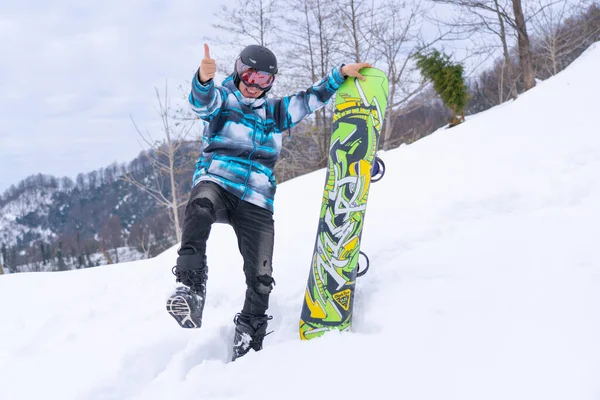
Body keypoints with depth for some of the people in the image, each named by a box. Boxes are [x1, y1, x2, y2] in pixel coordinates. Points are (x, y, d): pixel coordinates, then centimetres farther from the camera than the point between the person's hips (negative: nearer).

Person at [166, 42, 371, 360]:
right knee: (200, 206, -42)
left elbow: (311, 99, 26)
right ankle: (191, 287, -46)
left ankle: (247, 340, 17)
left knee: (260, 277, -3)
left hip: (256, 204, 4)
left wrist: (342, 72, 16)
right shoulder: (221, 99, 7)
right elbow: (202, 101, -16)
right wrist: (203, 78, -39)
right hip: (216, 184, -4)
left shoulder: (275, 112, 21)